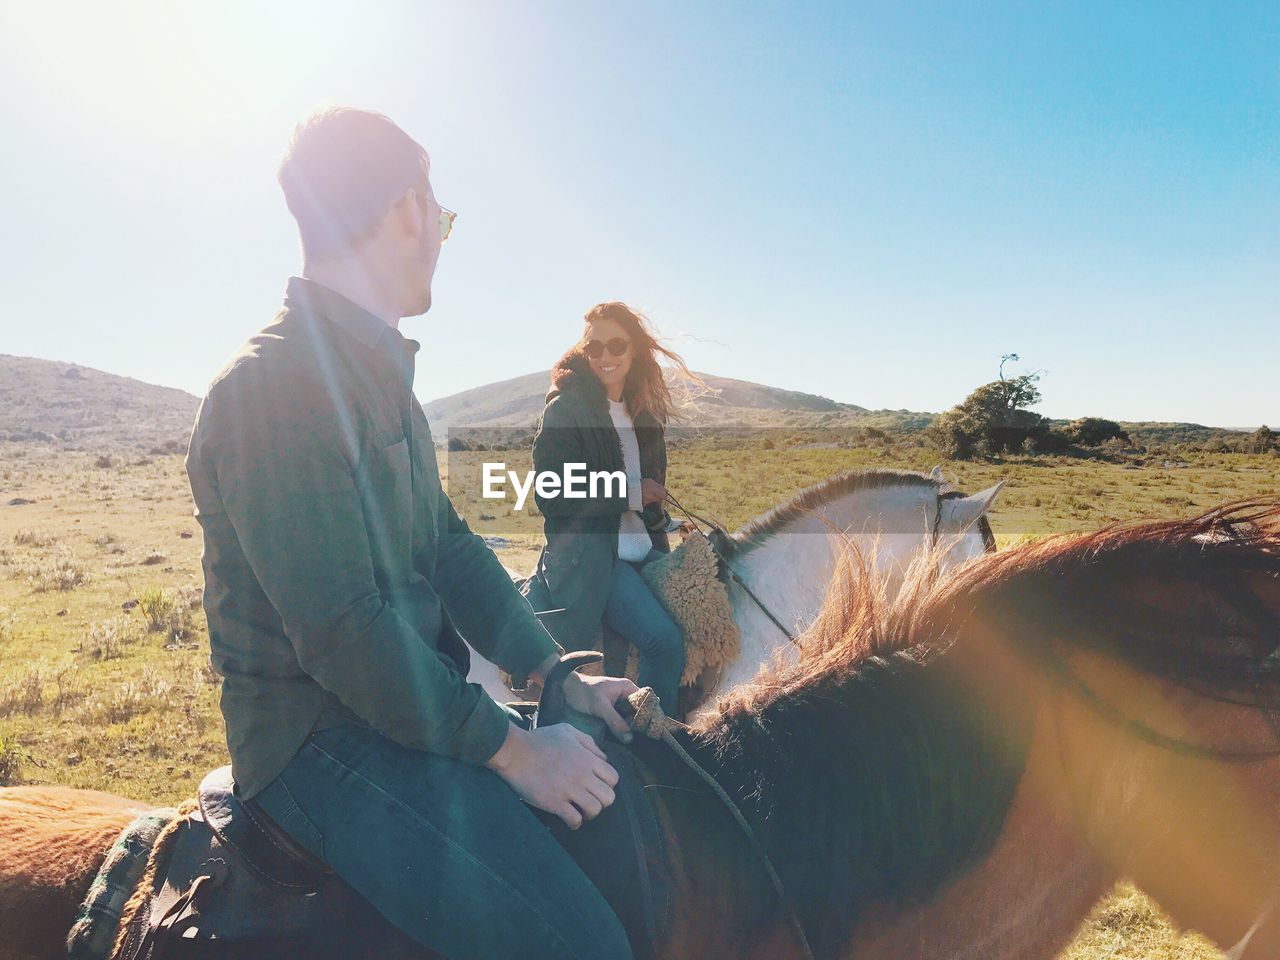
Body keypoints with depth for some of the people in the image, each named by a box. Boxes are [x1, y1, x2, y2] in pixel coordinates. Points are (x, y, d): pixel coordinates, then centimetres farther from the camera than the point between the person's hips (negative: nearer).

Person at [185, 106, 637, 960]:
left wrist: (558, 675, 5)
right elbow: (343, 633, -24)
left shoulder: (377, 374, 12)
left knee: (632, 773, 16)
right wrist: (510, 751, -17)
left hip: (411, 698, 10)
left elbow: (448, 547, 11)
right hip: (323, 741, -10)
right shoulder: (272, 385, -20)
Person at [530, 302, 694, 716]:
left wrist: (663, 518, 6)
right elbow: (551, 498, -13)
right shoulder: (564, 410, -7)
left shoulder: (642, 413, 14)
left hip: (644, 553, 7)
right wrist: (629, 494, -15)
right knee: (664, 641, -17)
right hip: (588, 558, -7)